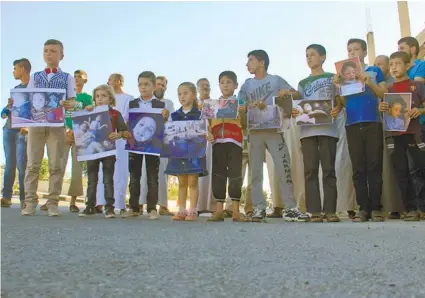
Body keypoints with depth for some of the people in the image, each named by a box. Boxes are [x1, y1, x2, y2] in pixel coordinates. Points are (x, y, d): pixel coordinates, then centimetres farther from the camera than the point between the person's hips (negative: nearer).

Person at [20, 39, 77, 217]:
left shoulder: (67, 78, 10)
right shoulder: (35, 77, 16)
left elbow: (72, 102, 2)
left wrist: (69, 105, -21)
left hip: (57, 124, -2)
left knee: (56, 165, -3)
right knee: (33, 163, -1)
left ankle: (52, 202, 1)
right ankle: (30, 202, 1)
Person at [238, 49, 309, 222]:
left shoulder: (276, 80, 8)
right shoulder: (247, 84, 15)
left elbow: (297, 95, 3)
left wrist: (288, 93, -19)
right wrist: (252, 104, -13)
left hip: (274, 130, -2)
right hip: (254, 132, 3)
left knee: (284, 169, -8)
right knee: (256, 172, 1)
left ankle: (291, 208, -4)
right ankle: (259, 208, 6)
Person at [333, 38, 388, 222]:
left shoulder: (375, 71, 13)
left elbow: (385, 95, 5)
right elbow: (342, 102, 12)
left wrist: (370, 83, -9)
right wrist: (338, 87, -5)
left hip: (373, 123, -2)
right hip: (352, 125, 2)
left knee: (374, 167, -4)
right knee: (358, 168, -1)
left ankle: (376, 207, -1)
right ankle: (363, 207, 2)